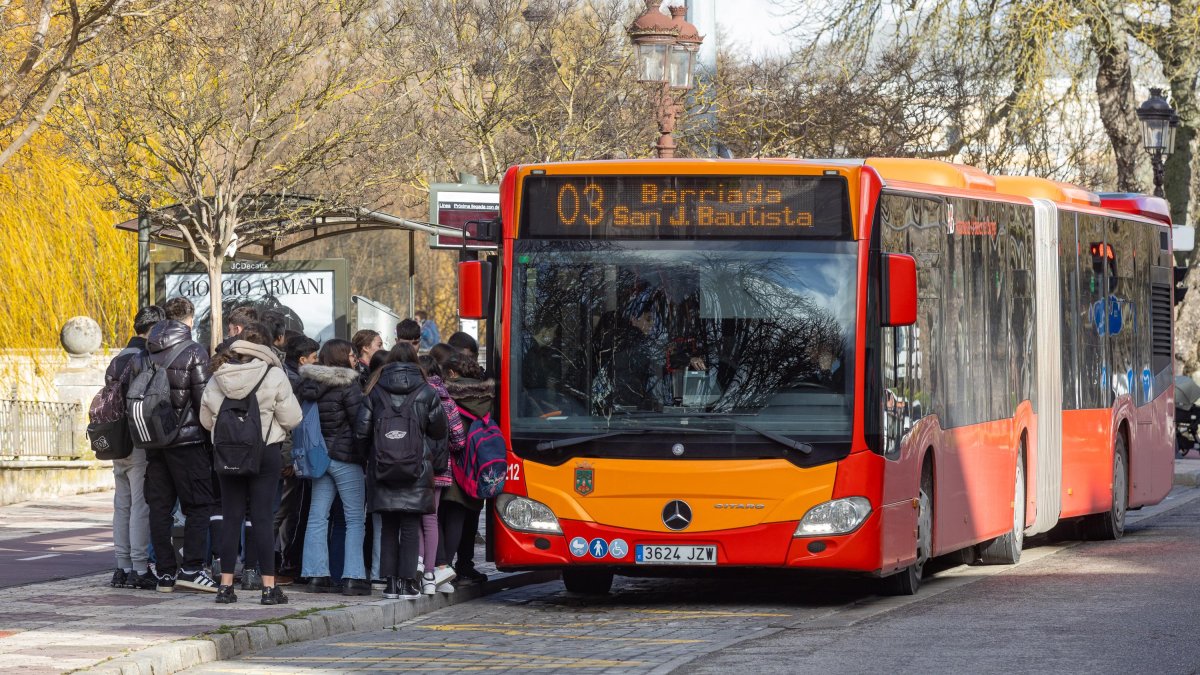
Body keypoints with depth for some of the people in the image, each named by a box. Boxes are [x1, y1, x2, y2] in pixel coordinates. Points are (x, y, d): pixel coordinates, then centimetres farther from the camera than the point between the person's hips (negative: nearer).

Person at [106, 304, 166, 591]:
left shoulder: (117, 360, 15)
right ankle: (140, 569, -7)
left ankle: (123, 567, 15)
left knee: (122, 505, 12)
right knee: (141, 505, -6)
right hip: (141, 444, -9)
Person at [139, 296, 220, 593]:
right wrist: (212, 437, -3)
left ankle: (165, 572, 9)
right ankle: (191, 568, -10)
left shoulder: (146, 355, 8)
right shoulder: (194, 352, -8)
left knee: (159, 507, 8)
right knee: (200, 504, -1)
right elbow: (204, 401, -11)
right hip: (187, 440, -5)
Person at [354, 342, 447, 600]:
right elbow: (439, 431, 4)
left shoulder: (375, 392, 0)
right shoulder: (426, 393, -3)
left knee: (388, 527, 9)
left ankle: (391, 581, 8)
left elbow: (361, 431, -1)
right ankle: (407, 581, 0)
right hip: (417, 471, -1)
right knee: (410, 526, 3)